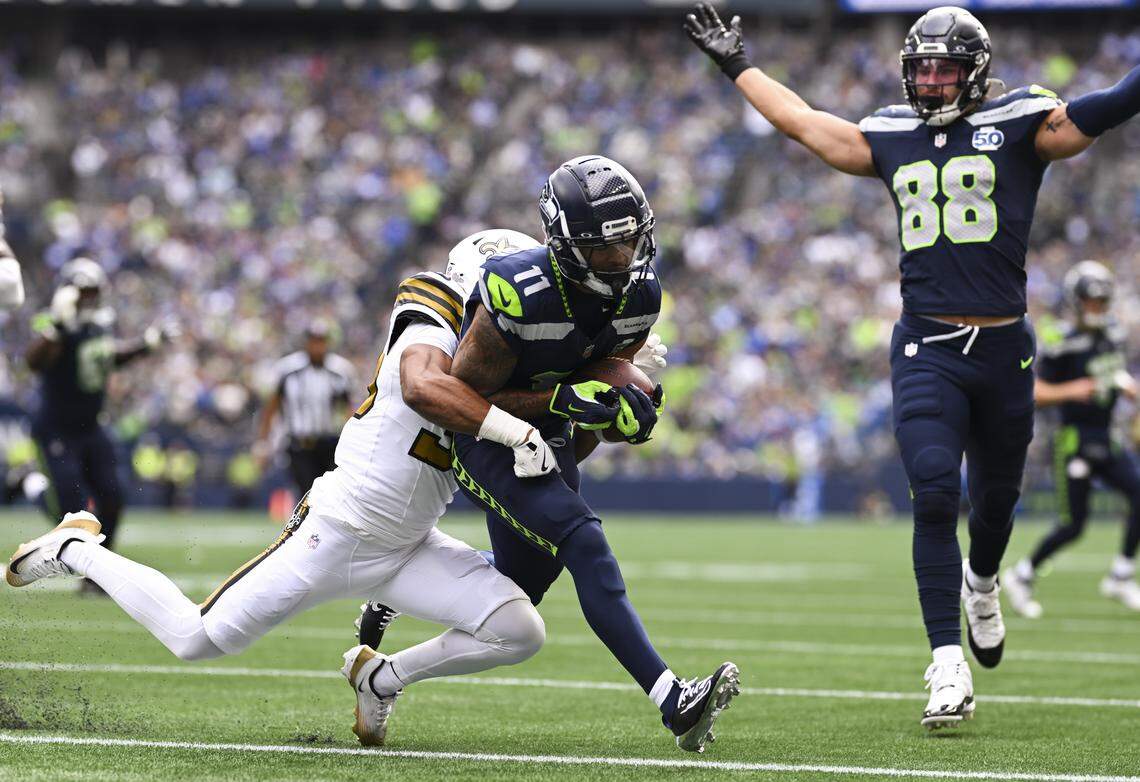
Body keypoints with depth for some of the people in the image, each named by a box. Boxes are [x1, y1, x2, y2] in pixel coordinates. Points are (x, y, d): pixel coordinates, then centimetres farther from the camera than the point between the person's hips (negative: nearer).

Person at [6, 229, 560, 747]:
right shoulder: (429, 338, -19)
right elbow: (422, 388, -43)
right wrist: (518, 432, -44)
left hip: (408, 552, 8)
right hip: (336, 536, -8)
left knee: (519, 633, -10)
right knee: (197, 640, -1)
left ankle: (381, 678, 12)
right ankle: (77, 550, 22)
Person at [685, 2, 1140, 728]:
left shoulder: (1017, 125, 1)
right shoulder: (894, 137, 10)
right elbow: (801, 121, 22)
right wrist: (737, 64, 29)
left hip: (1002, 347, -1)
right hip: (927, 349, 1)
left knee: (996, 495, 15)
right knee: (935, 495, -15)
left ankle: (982, 582, 51)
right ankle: (949, 667, -15)